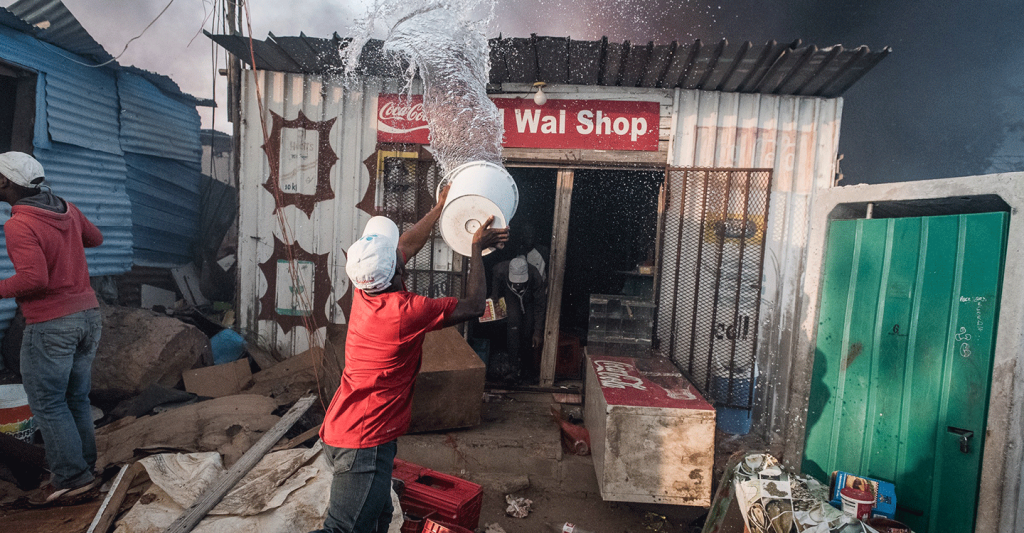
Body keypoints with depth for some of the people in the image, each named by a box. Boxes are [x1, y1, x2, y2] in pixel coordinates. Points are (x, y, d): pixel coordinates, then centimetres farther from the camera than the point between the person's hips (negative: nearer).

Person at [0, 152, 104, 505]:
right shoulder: (67, 209, 7)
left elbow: (34, 278, -25)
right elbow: (95, 238, 25)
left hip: (50, 324, -7)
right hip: (88, 315, 8)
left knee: (47, 403, 3)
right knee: (77, 399, 15)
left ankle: (71, 477, 5)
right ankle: (84, 469, 23)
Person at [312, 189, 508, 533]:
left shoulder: (363, 292, -1)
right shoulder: (406, 311, -24)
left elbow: (407, 245, 16)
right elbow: (473, 306, -11)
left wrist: (440, 207, 25)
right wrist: (477, 249, -1)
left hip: (340, 429, 10)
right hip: (365, 442, -10)